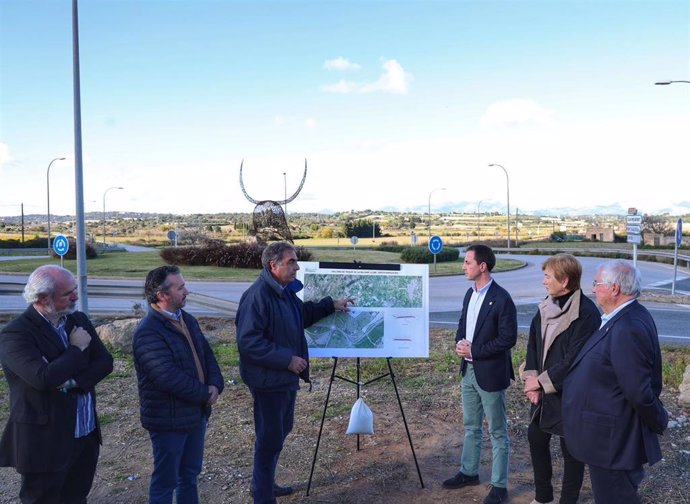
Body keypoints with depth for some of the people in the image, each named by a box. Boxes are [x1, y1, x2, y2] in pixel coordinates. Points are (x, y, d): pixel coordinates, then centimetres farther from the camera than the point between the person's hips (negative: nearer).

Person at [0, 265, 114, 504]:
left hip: (87, 435, 6)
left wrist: (74, 381, -17)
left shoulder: (78, 320, 4)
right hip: (45, 443, -6)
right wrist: (77, 349, -16)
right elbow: (43, 377, -31)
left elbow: (105, 361, 1)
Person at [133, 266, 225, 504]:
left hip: (196, 413, 8)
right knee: (165, 481, 8)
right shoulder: (148, 333, -23)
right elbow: (169, 377, -28)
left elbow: (206, 353, 9)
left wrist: (215, 385, -9)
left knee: (190, 475, 22)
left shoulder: (187, 320, 6)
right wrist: (205, 394, -16)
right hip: (169, 420, -8)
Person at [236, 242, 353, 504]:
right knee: (270, 437, 1)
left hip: (286, 377, 10)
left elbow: (303, 314, 26)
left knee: (281, 430, 22)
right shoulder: (257, 295, -25)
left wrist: (331, 305, 17)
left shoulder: (285, 290, 8)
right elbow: (248, 341, -29)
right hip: (268, 380, -10)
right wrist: (287, 360, -26)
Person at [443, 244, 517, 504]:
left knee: (497, 431, 7)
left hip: (490, 373, -8)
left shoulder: (501, 298, -18)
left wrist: (474, 351, -19)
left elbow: (508, 338, -20)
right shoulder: (470, 294, 7)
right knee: (471, 426, 20)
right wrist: (459, 342, -5)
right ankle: (469, 472, 35)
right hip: (468, 370, 8)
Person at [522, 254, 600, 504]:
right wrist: (532, 380, -4)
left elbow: (574, 359, -23)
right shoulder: (546, 306, 4)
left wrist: (541, 381, -17)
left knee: (571, 448, 9)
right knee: (536, 438, 17)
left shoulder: (586, 312, -20)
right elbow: (533, 345, 7)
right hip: (543, 391, 8)